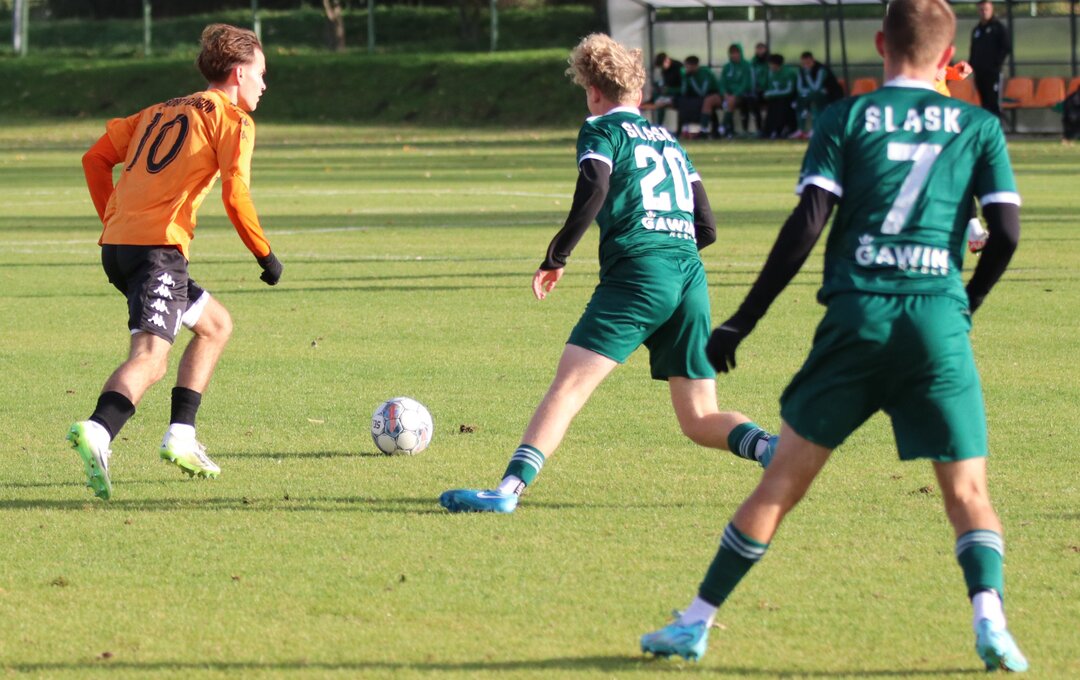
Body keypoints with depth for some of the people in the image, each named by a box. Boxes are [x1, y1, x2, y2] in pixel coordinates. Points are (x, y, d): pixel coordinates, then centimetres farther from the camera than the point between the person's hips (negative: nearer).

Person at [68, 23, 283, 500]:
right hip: (157, 247, -8)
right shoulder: (231, 118, 3)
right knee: (150, 358, -20)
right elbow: (235, 195, -9)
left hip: (116, 243, 8)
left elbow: (95, 159, 20)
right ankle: (97, 432, -47)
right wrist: (265, 255, 1)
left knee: (215, 325, 25)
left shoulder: (160, 112, 25)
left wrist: (114, 221, 23)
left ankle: (180, 437, 16)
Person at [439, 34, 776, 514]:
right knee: (699, 420, 11)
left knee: (568, 385, -13)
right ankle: (771, 449, -14)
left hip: (636, 272, -6)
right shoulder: (669, 141, 26)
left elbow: (593, 189, -12)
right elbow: (706, 228, 22)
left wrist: (556, 257, -5)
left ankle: (511, 488, -26)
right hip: (690, 275, 6)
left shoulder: (602, 129, 8)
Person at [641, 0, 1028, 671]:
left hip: (857, 314, 0)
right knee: (968, 490, 5)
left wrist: (740, 323, 1)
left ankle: (697, 622, 11)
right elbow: (1007, 232, 1)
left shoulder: (846, 118, 6)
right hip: (939, 321, 0)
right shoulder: (979, 126, 9)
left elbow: (807, 223, -2)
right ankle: (989, 615, -19)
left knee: (785, 477, 7)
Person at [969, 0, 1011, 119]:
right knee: (985, 102, 7)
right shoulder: (976, 30, 17)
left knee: (993, 103, -9)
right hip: (979, 72, 6)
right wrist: (972, 64, 9)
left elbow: (1007, 47, -6)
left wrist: (998, 62, -12)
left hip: (993, 71, -6)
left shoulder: (999, 28, -1)